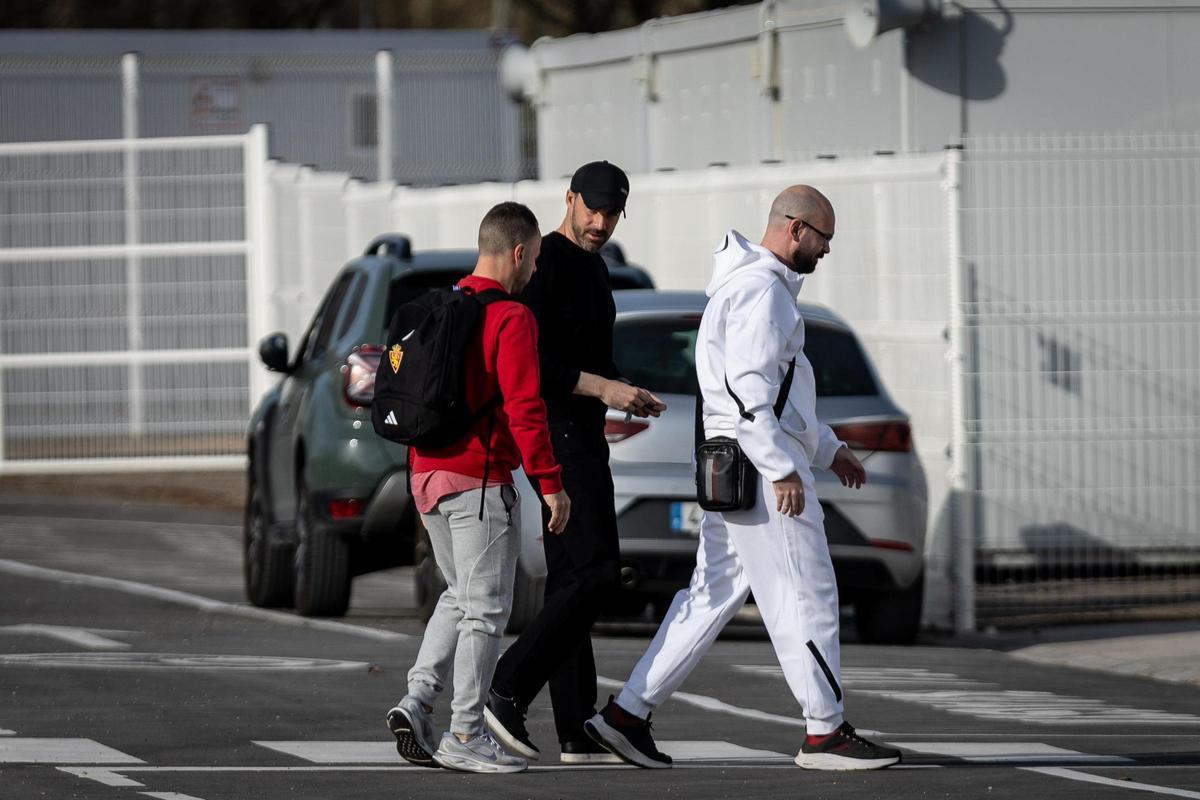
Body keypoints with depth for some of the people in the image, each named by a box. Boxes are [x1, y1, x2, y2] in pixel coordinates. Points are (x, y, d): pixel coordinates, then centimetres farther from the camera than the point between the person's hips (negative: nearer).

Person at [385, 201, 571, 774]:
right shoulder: (511, 318, -12)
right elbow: (524, 407, -19)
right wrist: (550, 483, -16)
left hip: (429, 472, 8)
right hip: (480, 479, -8)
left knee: (459, 596, 19)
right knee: (486, 608, -2)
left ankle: (417, 701, 5)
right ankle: (465, 737, -1)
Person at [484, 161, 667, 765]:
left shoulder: (593, 269, 19)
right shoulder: (544, 263, -12)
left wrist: (627, 395, 11)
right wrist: (601, 388, -21)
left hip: (582, 435, 10)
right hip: (555, 435, -10)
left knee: (571, 580, 7)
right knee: (595, 569, -17)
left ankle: (579, 732, 7)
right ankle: (509, 692, -17)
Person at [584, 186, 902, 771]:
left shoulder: (753, 286, 22)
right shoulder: (762, 289, -13)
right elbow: (750, 388, -22)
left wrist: (828, 449, 31)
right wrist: (783, 470, -23)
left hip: (734, 473, 11)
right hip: (761, 466, -11)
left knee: (712, 596, 9)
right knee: (806, 597, -5)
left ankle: (627, 714, 7)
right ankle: (825, 733, -2)